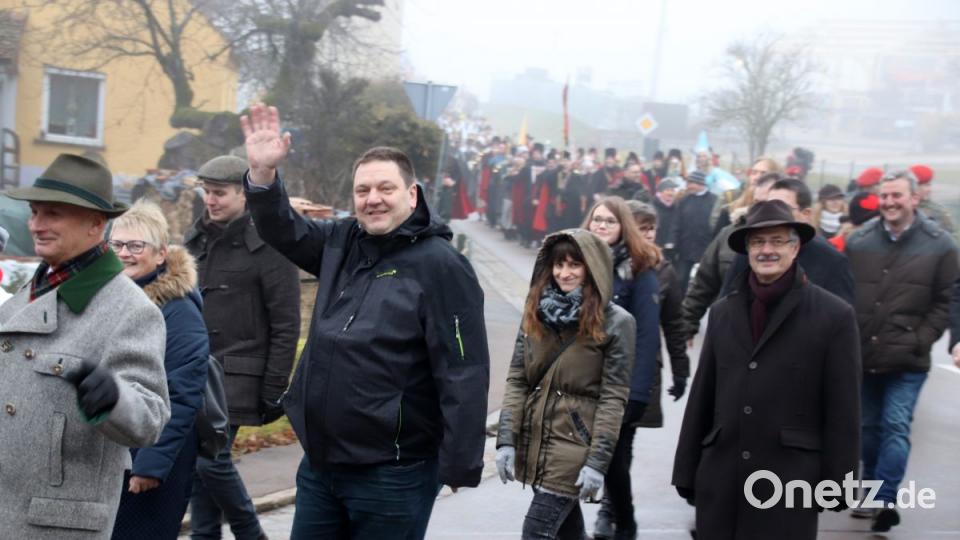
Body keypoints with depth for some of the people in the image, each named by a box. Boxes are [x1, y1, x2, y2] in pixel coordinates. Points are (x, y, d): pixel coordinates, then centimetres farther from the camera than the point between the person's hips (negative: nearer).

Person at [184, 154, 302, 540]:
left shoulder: (266, 247, -9)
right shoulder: (196, 240, 12)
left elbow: (286, 327, -9)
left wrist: (273, 392, -11)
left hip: (236, 376, -7)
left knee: (210, 459, -11)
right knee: (197, 463, 8)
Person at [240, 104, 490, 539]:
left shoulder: (440, 265, -15)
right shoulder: (342, 243, 7)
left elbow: (464, 374, -18)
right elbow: (284, 232, 19)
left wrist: (459, 465, -19)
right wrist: (263, 173, 0)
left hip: (392, 477, -7)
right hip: (319, 463, 7)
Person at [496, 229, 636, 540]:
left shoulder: (616, 323, -7)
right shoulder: (535, 313, 7)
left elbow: (613, 398, -10)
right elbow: (516, 381, 5)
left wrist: (598, 461, -15)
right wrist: (506, 440, -3)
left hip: (575, 446, -5)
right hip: (534, 442, 5)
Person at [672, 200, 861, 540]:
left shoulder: (834, 315, -3)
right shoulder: (722, 312, 9)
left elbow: (842, 413, -4)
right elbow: (701, 399, 11)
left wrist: (837, 486, -5)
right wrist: (687, 473, 10)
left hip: (791, 483, -4)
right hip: (720, 480, 4)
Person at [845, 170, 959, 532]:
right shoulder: (859, 240, 3)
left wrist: (919, 342, -10)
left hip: (906, 360, -3)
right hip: (862, 355, 3)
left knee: (895, 428, -8)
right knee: (869, 427, 15)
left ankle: (885, 500, -6)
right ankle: (872, 493, 31)